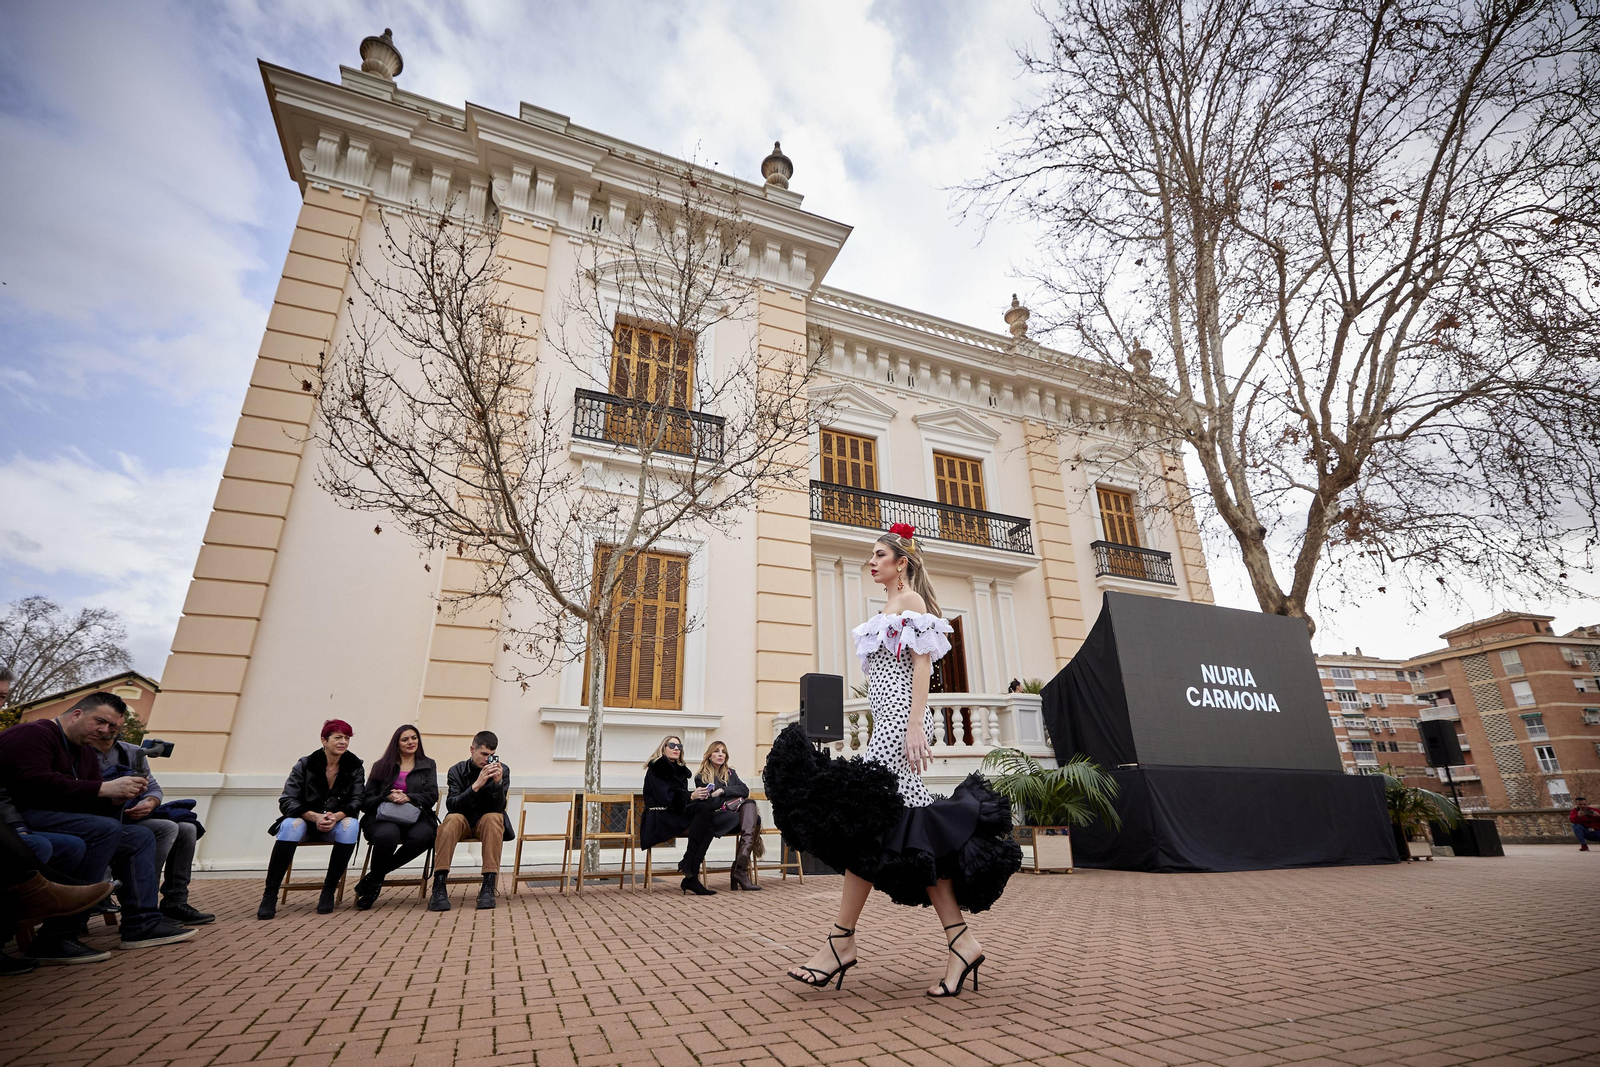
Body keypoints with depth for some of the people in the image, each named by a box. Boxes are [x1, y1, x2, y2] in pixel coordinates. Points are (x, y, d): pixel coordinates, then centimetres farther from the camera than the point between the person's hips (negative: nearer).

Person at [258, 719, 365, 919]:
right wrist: (315, 817, -28)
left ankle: (329, 890, -20)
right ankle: (270, 893, -25)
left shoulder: (355, 766, -3)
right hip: (306, 821, -1)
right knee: (291, 825, -34)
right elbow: (286, 801, -12)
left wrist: (336, 816, -28)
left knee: (351, 825, -32)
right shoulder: (305, 764, -6)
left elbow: (357, 802, -6)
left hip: (336, 823, 1)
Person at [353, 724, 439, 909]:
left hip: (415, 817, 1)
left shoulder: (428, 765, 20)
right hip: (384, 817, -1)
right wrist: (387, 797, -10)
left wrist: (408, 797, -11)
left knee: (423, 836, -35)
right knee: (387, 835, -38)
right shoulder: (382, 766, 19)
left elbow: (432, 796, 7)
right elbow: (366, 800, 11)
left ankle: (373, 879, -14)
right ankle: (377, 879, -8)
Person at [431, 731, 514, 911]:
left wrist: (497, 782, -30)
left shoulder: (502, 770, -5)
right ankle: (439, 886, -36)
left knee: (494, 818, -34)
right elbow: (451, 805, -18)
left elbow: (499, 807, -12)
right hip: (462, 822, 0)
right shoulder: (457, 771, -4)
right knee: (453, 819, -34)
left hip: (487, 822, 0)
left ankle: (488, 887, -36)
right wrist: (476, 785, -32)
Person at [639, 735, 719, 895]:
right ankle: (687, 865, -23)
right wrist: (691, 796, -23)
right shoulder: (657, 768, -3)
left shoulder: (681, 769, 19)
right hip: (659, 819, -7)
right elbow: (664, 798, -14)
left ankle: (691, 879, -26)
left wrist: (698, 795, -5)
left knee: (710, 820, -24)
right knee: (704, 809, -28)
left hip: (677, 814, 7)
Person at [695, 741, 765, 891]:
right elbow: (709, 805, -5)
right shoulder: (701, 777, 8)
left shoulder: (730, 773, 22)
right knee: (752, 819, -29)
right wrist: (733, 795, -5)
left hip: (735, 813, 5)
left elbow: (745, 791, 4)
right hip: (715, 818, -5)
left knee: (750, 804, -31)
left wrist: (722, 791, -8)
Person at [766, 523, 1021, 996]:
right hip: (888, 722, 10)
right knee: (906, 829, 3)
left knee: (865, 820, -10)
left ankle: (841, 940, -2)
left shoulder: (911, 599, -1)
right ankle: (961, 941, 5)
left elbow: (922, 664, -11)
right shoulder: (890, 607, 25)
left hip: (900, 719, -10)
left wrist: (914, 726, -20)